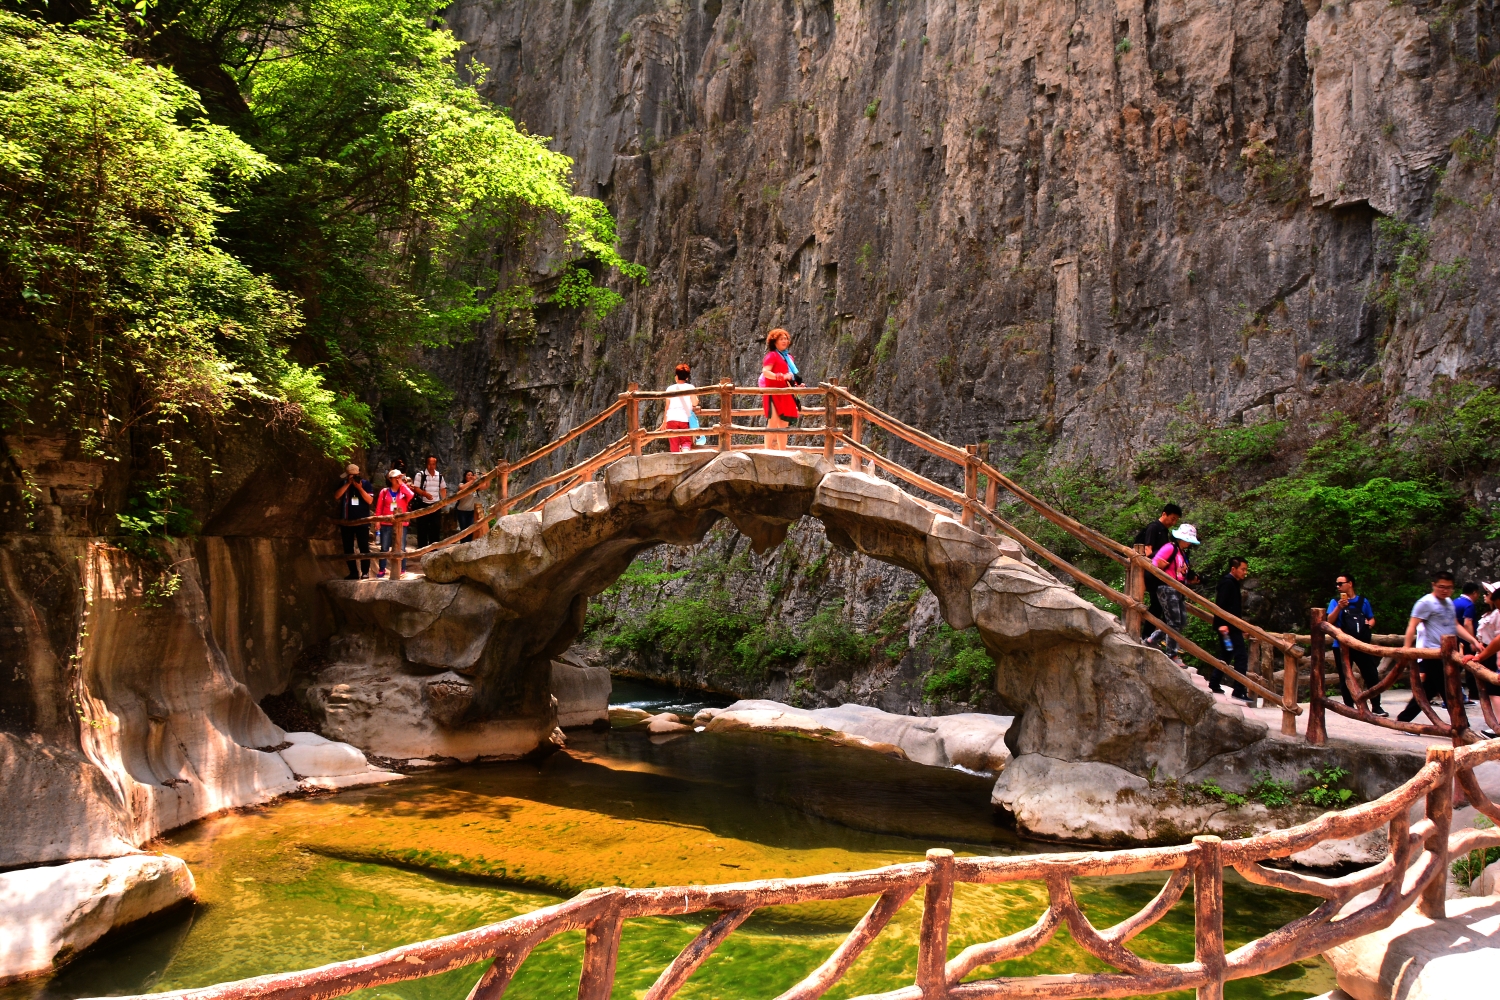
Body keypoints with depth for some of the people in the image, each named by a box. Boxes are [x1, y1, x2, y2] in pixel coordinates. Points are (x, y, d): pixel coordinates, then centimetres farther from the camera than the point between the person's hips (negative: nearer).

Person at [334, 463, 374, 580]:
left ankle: (365, 572, -3)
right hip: (347, 521, 3)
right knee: (348, 548, 5)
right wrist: (348, 484, -14)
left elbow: (370, 500, -8)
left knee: (364, 547, -5)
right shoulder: (343, 484, 8)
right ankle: (353, 572, 11)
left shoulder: (365, 483, 1)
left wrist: (360, 488, -18)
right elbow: (336, 496, -9)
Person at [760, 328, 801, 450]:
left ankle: (783, 452, 14)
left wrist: (797, 385, 11)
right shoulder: (772, 355, -4)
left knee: (784, 424, 9)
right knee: (773, 422, -15)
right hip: (773, 393, -8)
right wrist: (782, 377, -31)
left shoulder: (788, 358, 20)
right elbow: (765, 372, -18)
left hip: (785, 395, 8)